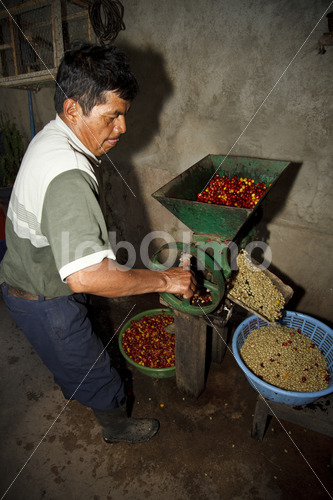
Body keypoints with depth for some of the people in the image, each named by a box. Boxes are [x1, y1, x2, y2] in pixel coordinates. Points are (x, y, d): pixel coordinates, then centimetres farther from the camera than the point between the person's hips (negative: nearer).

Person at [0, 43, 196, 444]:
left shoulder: (50, 138, -2)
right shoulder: (66, 176, -37)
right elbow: (86, 275, -46)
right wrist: (164, 280, -35)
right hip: (45, 302, -9)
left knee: (68, 352, 36)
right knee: (96, 372, 15)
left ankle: (72, 390, 66)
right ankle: (116, 426, 44)